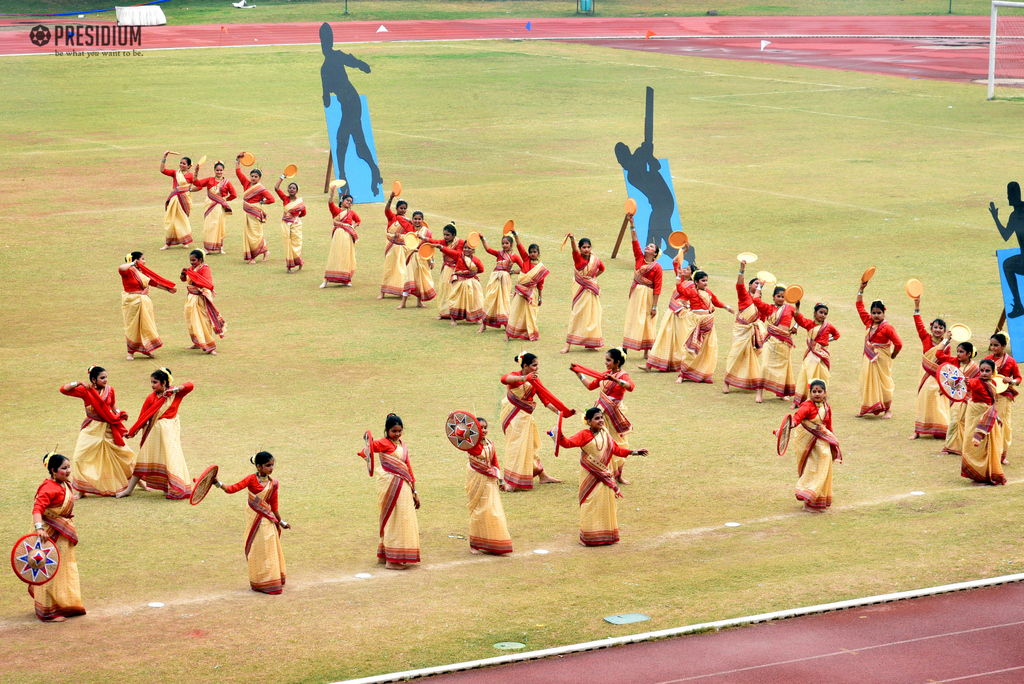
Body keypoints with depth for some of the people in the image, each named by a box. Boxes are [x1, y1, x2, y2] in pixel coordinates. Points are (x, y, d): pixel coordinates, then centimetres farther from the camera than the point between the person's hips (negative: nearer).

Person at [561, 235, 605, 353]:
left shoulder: (595, 259, 0)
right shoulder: (578, 258, -10)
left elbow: (602, 268, 20)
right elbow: (574, 249, -32)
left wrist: (593, 277, 8)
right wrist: (572, 239, -52)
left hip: (591, 290, 3)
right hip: (580, 290, -3)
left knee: (592, 316, 7)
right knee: (576, 316, -5)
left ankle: (590, 343, 17)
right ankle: (568, 345, -4)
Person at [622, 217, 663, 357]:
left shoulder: (657, 267, -9)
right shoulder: (640, 258, 3)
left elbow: (657, 288, -11)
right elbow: (635, 241, -2)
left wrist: (654, 306, -13)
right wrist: (631, 224, -11)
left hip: (648, 296, -4)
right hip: (636, 293, 4)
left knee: (647, 323, 2)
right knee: (632, 319, 5)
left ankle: (646, 351, 9)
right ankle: (625, 348, 5)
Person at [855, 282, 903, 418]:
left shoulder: (887, 328, -16)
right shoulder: (869, 322, 4)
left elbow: (898, 344, -16)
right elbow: (860, 306, 11)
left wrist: (892, 356, -5)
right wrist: (861, 290, 6)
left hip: (881, 359, -6)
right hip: (869, 357, 6)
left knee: (883, 382, 1)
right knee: (866, 381, 9)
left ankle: (888, 410, 12)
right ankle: (866, 408, 18)